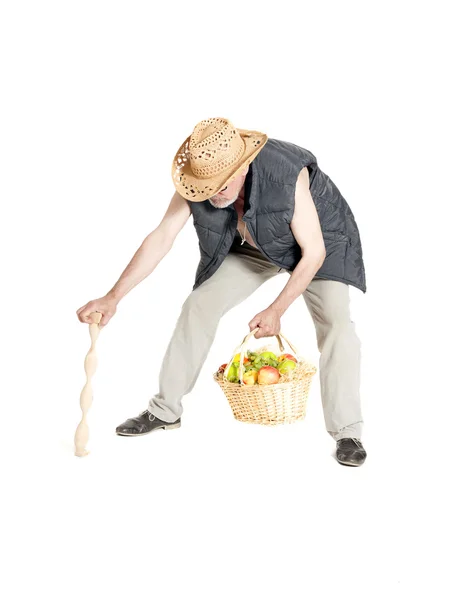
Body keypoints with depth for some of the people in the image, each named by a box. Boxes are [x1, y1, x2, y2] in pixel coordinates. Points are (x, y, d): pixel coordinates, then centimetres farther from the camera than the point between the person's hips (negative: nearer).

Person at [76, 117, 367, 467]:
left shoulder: (288, 177, -41)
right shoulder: (200, 176, -26)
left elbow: (314, 252, -32)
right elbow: (161, 238, -21)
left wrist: (276, 310, -29)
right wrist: (113, 297, -25)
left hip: (320, 240, -4)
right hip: (254, 247, 4)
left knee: (336, 322, -25)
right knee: (198, 306, -4)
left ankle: (347, 432, -13)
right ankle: (165, 410, 9)